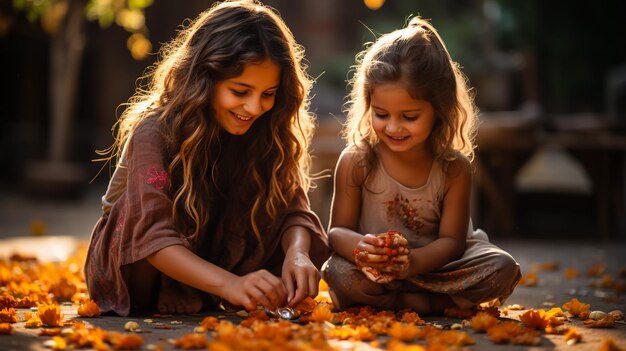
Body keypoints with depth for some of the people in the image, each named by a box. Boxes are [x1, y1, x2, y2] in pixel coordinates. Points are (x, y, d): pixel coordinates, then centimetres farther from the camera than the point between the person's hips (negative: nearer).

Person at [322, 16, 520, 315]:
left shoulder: (454, 168, -9)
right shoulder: (355, 161, -10)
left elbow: (451, 240, -11)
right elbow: (338, 230, -7)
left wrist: (413, 262, -33)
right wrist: (358, 247, -33)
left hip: (433, 264, 1)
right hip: (375, 268, -1)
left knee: (502, 269, -22)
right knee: (340, 273, -33)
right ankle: (435, 302, -20)